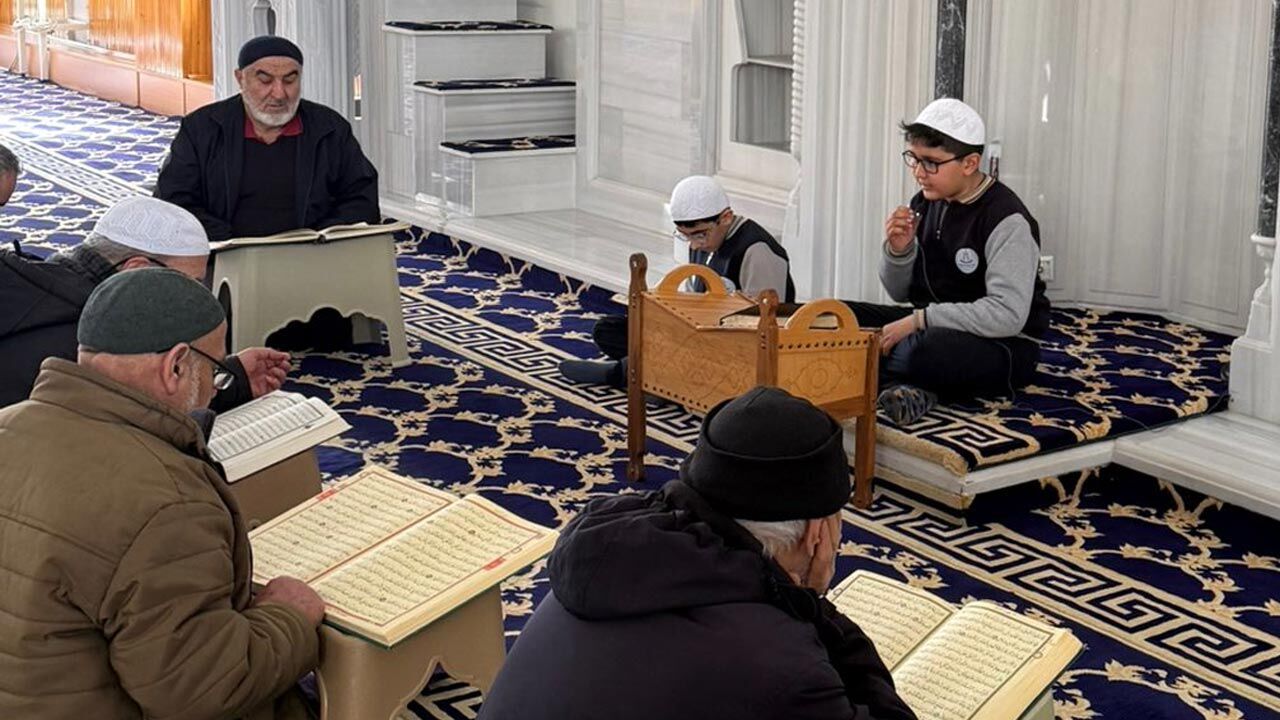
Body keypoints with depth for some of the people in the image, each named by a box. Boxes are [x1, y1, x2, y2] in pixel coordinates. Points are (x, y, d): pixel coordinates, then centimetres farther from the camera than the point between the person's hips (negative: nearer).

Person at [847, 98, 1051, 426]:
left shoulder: (1007, 221, -18)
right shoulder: (925, 203, 4)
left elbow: (1008, 315, -28)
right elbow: (901, 294, 12)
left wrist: (919, 319, -28)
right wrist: (898, 251, -11)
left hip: (1005, 346, -8)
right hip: (931, 328, 8)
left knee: (927, 350, -39)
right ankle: (907, 387, -23)